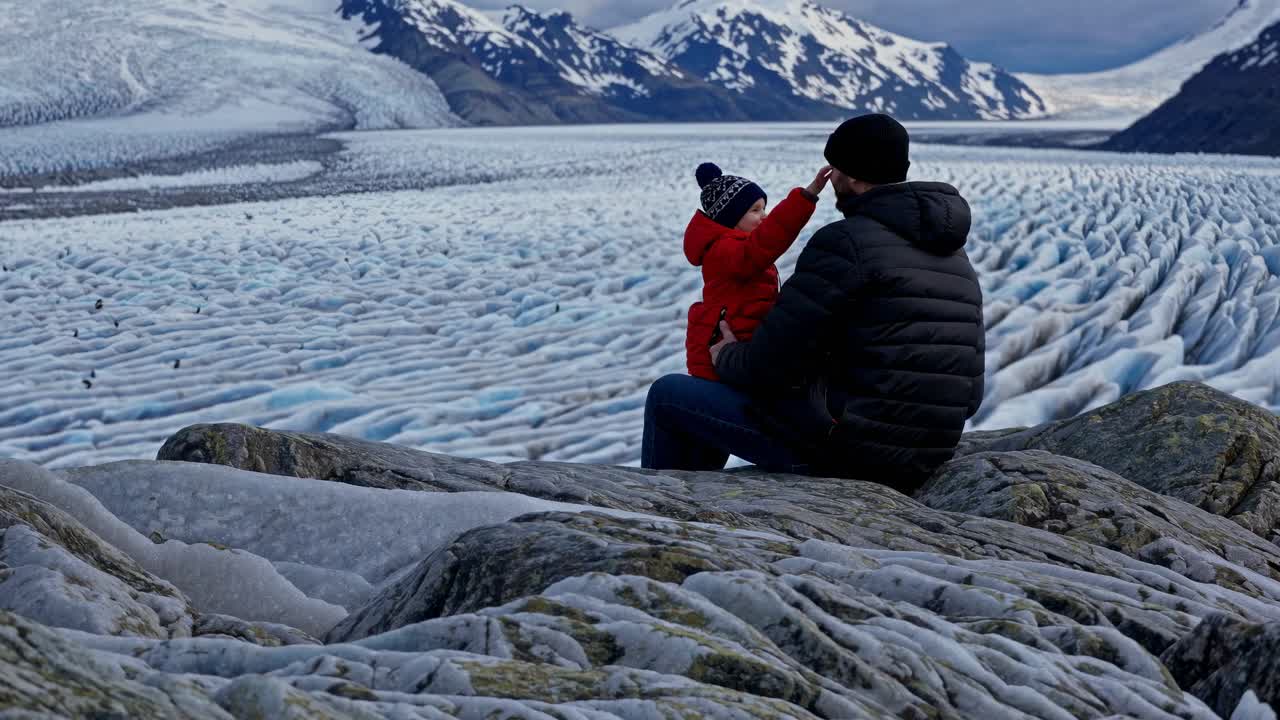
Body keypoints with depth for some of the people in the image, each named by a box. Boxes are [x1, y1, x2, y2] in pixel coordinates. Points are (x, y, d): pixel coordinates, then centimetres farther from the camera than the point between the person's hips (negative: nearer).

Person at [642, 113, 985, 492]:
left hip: (840, 447, -9)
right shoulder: (955, 257, 10)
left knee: (667, 395, 11)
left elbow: (772, 363, -16)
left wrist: (727, 358, 9)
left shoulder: (846, 243, -16)